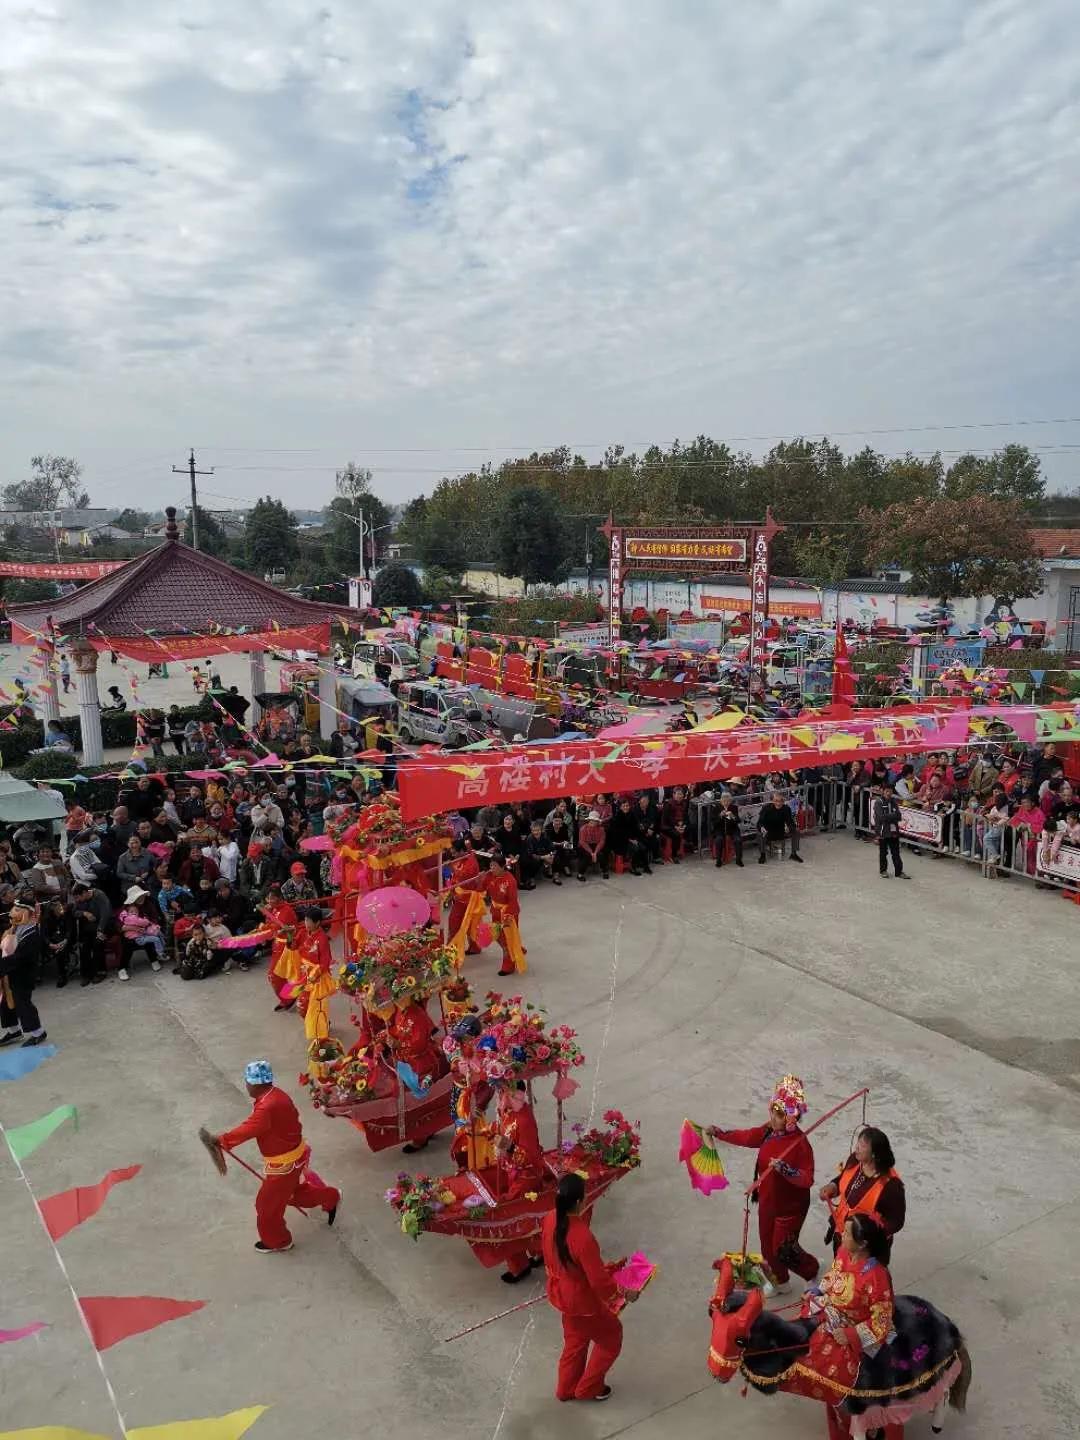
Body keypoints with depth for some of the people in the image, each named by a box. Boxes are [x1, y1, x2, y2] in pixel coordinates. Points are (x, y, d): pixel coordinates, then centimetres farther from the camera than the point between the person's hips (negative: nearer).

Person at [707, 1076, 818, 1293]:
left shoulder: (800, 1143, -27)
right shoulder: (768, 1131, -7)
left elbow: (807, 1179, -29)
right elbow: (746, 1137, 8)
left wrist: (784, 1169, -41)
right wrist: (718, 1133, 7)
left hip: (789, 1207, -7)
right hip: (767, 1201, 7)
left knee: (783, 1250, 6)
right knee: (768, 1245, 20)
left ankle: (812, 1271, 35)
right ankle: (780, 1281, 44)